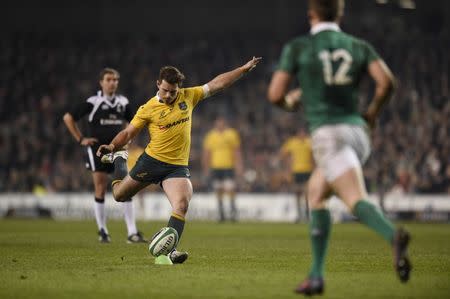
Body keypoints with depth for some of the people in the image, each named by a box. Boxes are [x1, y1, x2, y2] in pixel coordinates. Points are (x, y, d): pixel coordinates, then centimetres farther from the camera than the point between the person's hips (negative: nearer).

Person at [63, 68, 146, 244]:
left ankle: (132, 232, -5)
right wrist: (80, 139, -4)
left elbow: (132, 121, 26)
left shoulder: (123, 102, 7)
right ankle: (102, 231, 13)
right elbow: (68, 118, -3)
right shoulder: (93, 102, -7)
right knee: (100, 189, 0)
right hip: (97, 149, -4)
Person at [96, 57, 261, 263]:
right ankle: (119, 159, 43)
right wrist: (112, 146, -22)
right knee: (119, 195, 14)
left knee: (181, 205, -22)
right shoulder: (148, 109, -6)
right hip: (152, 161, -1)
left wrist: (245, 68, 8)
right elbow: (128, 133, -3)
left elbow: (216, 84, 9)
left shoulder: (188, 96, 3)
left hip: (178, 166, 1)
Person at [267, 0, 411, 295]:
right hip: (357, 130, 6)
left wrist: (290, 101, 24)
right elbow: (387, 82, -3)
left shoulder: (297, 47, 4)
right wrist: (372, 113, 14)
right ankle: (316, 275, 19)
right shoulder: (359, 46, 13)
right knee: (315, 194, 22)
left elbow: (275, 94, 1)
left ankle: (394, 236, -52)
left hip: (329, 134, -6)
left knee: (357, 201, -20)